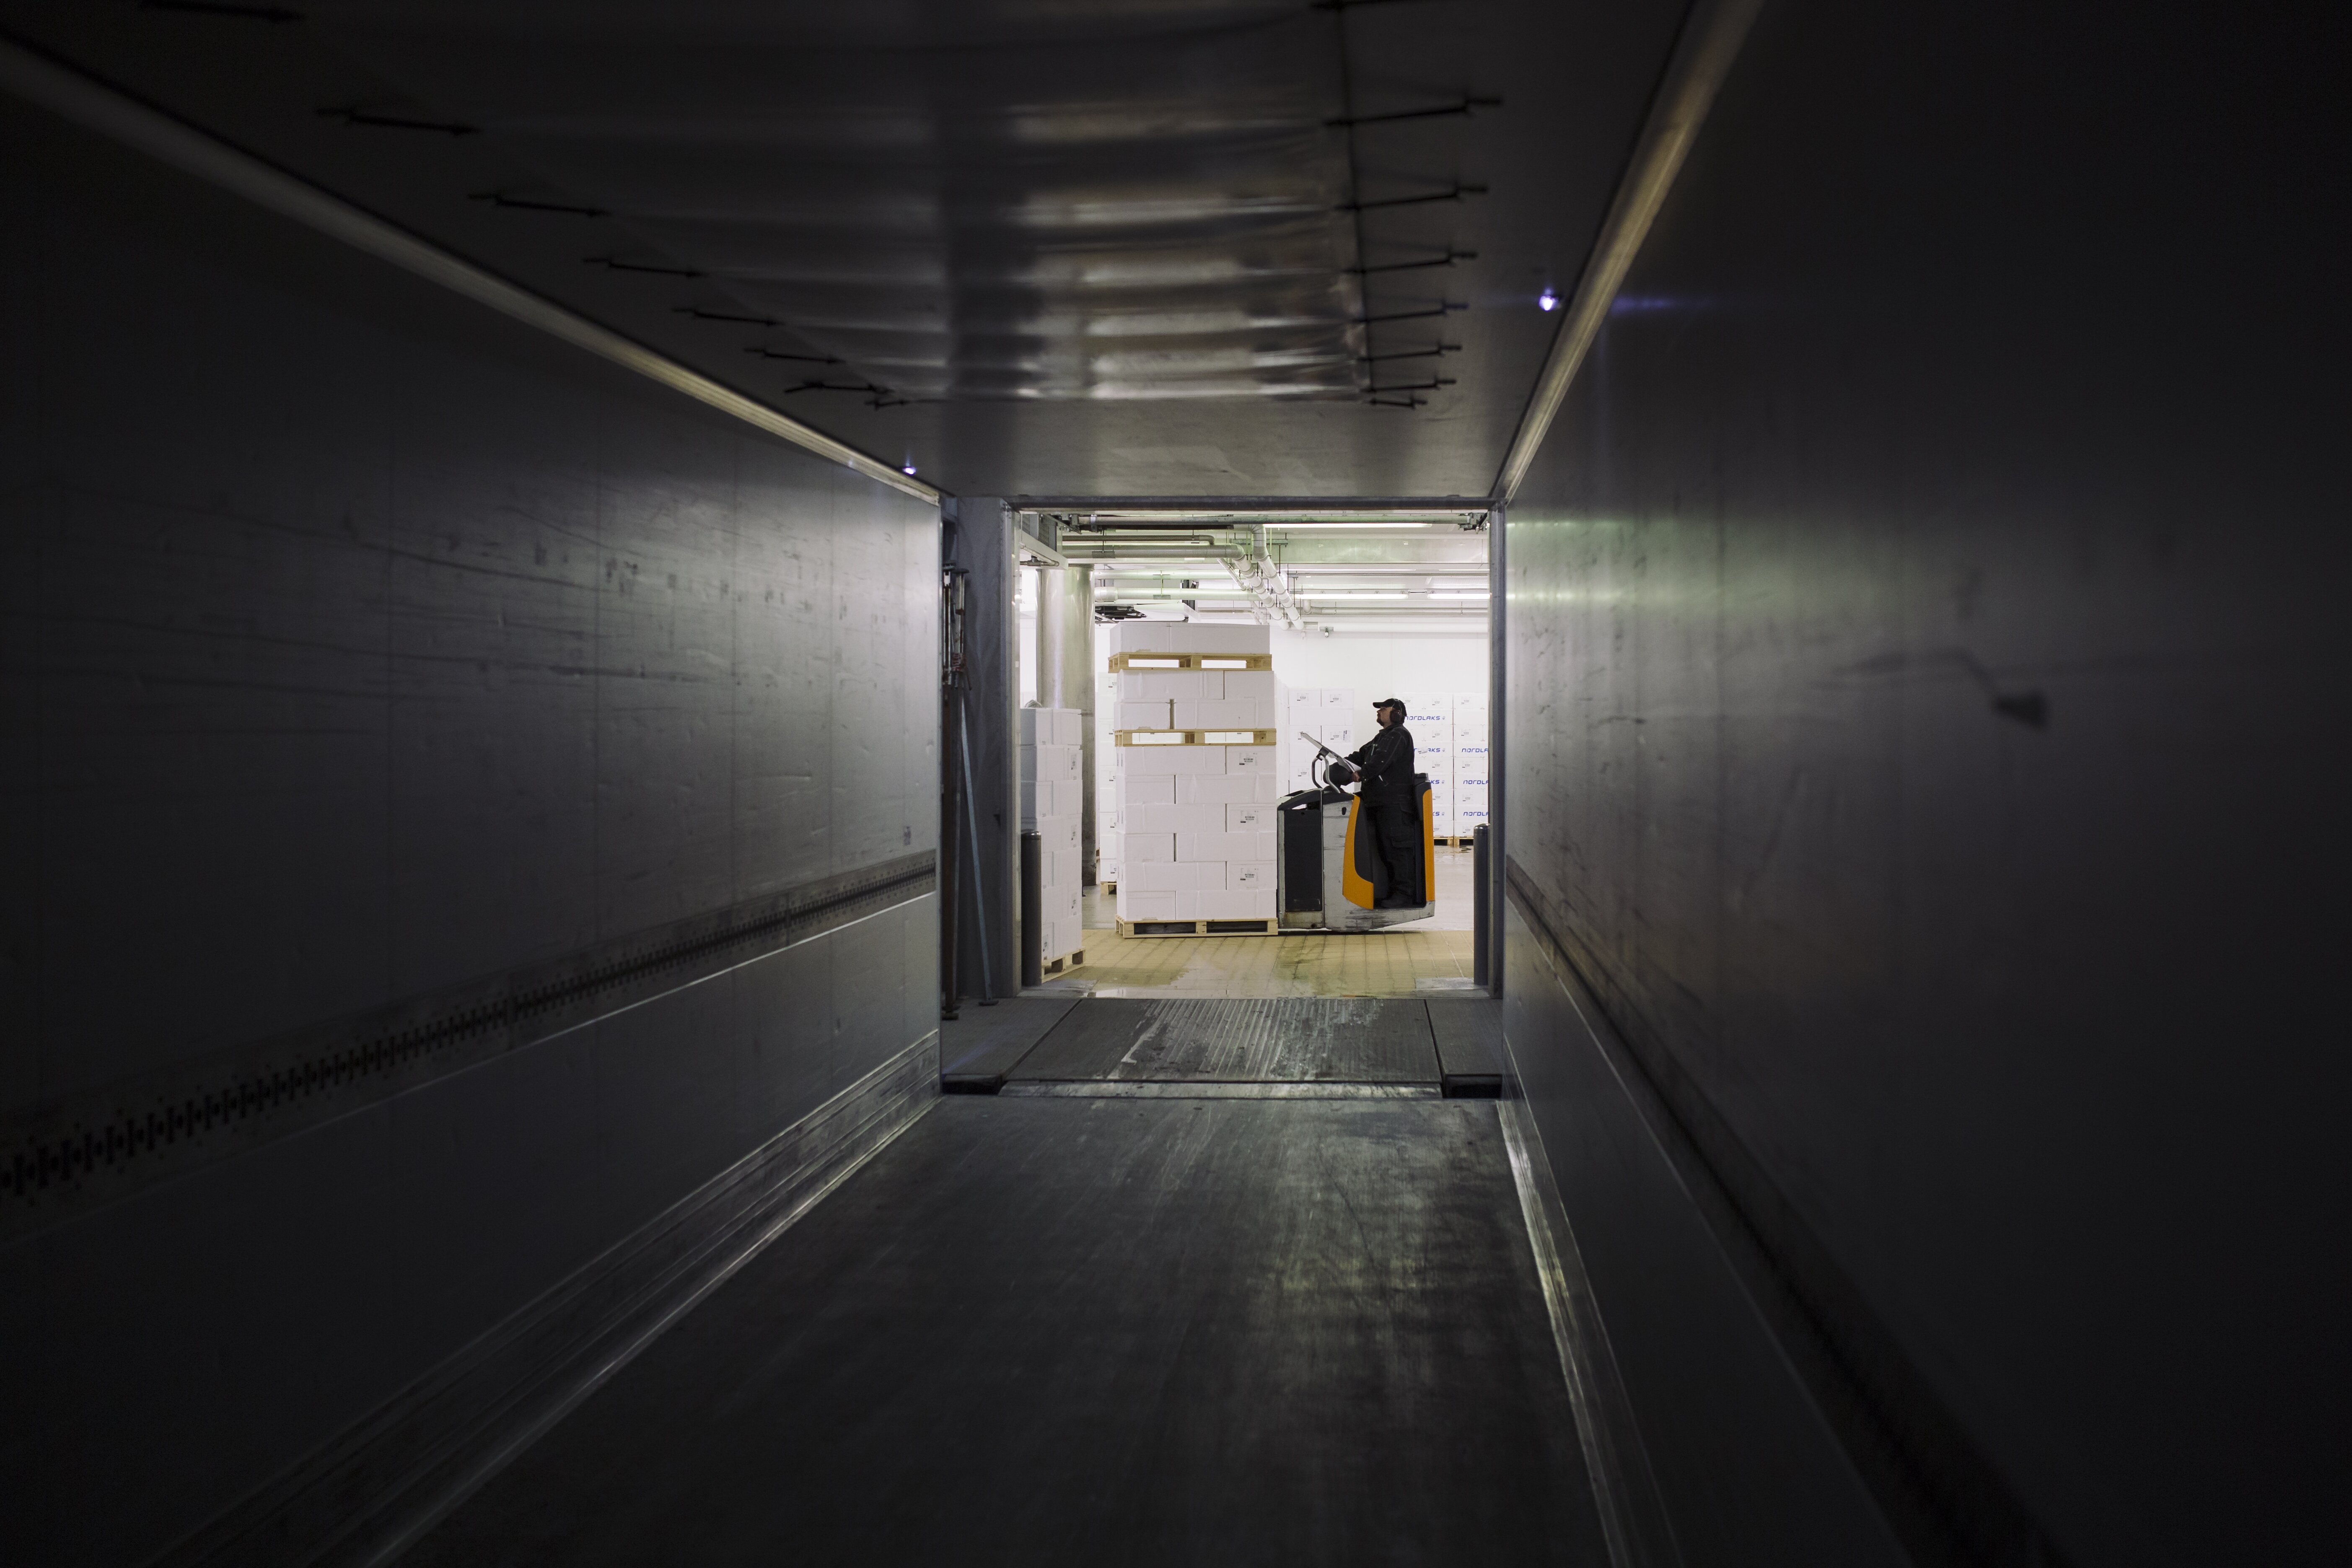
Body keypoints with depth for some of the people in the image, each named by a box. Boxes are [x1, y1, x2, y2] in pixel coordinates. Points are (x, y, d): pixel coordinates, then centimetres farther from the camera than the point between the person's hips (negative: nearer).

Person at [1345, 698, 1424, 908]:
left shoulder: (1399, 735, -8)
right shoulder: (1382, 737, 24)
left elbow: (1381, 760, -19)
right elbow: (1362, 755, 22)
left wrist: (1362, 773, -11)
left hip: (1396, 802, -10)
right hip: (1381, 802, 10)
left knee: (1398, 847, -10)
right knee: (1385, 848, 10)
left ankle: (1404, 894, -10)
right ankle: (1394, 892, 15)